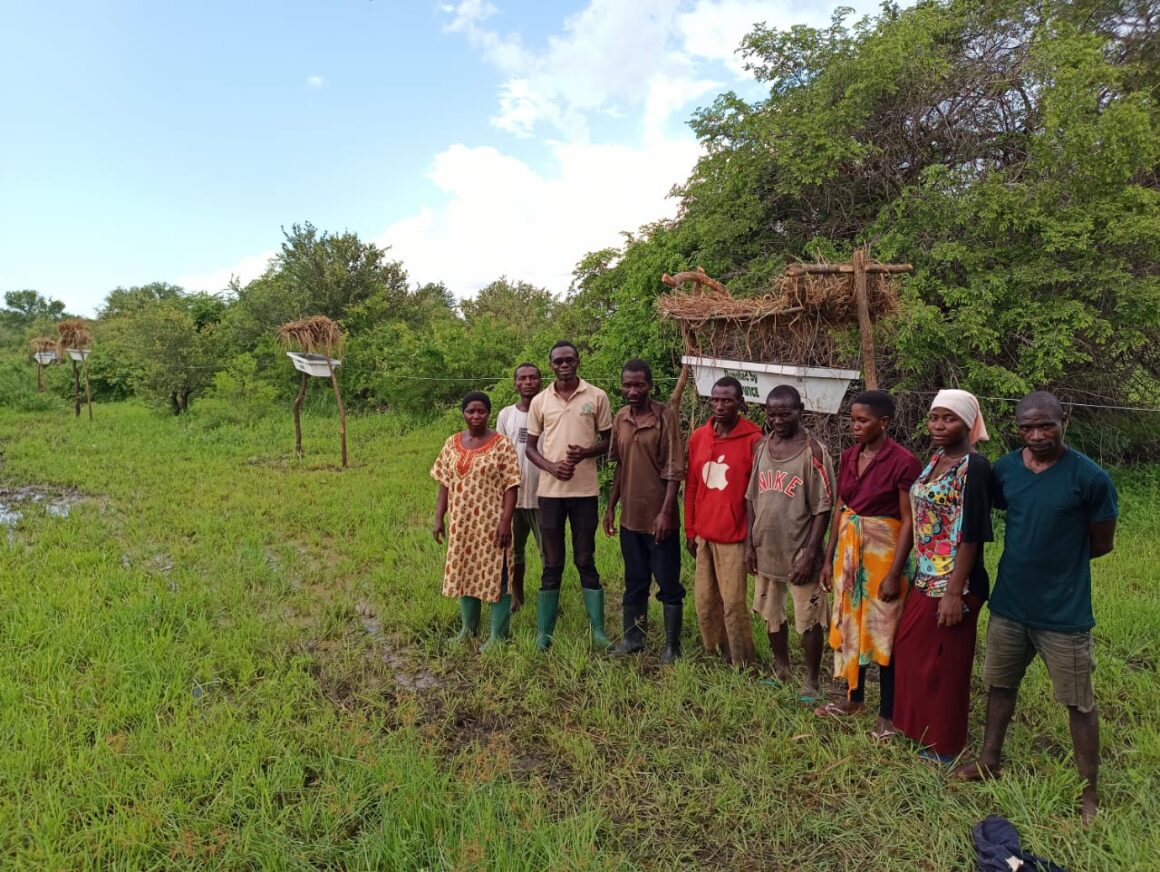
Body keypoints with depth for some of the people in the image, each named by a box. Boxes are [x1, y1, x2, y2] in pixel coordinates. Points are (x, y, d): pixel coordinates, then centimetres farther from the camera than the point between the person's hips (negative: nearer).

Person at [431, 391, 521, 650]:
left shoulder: (501, 444, -8)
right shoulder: (452, 443, 6)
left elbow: (511, 486, -11)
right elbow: (444, 484, 9)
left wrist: (505, 521, -17)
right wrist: (439, 519, 4)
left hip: (491, 523, -5)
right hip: (462, 523, 5)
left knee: (495, 575, 2)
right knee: (464, 573, 16)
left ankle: (498, 635, 14)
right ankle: (468, 629, 33)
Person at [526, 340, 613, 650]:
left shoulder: (597, 397, 0)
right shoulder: (539, 401, 4)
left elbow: (608, 441, 5)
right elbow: (530, 447, 8)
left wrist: (585, 452, -16)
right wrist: (551, 467, -11)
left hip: (585, 490, -1)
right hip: (550, 491, 1)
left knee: (586, 561, 6)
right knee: (552, 564, 8)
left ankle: (598, 630, 15)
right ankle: (544, 632, 16)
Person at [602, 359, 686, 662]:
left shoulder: (666, 415, -11)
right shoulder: (620, 418, 6)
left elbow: (675, 468, -13)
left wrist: (666, 512, -18)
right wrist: (611, 507, 12)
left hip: (659, 516, -5)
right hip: (630, 515, 6)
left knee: (668, 583, 6)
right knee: (634, 581, 17)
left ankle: (672, 645, 19)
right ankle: (632, 637, 30)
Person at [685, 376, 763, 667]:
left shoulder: (753, 438, -9)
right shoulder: (698, 437, 7)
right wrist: (690, 530, 12)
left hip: (734, 535, -5)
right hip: (703, 534, 5)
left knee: (733, 602, 0)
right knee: (704, 601, 12)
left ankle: (742, 663, 17)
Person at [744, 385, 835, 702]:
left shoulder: (813, 452, -13)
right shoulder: (762, 447, 4)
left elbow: (823, 507, -13)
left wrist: (811, 553, -16)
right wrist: (749, 543, 5)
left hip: (799, 551, -5)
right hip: (766, 549, 6)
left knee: (808, 619, 6)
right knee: (771, 614, 19)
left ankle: (812, 680, 24)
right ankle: (781, 669, 38)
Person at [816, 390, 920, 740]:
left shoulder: (903, 462, -15)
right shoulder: (848, 457, 4)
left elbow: (908, 521, -14)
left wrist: (895, 573, -16)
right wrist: (829, 558, 10)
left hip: (883, 552, -6)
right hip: (848, 550, 7)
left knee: (883, 632, 5)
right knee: (850, 625, 17)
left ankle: (888, 715, 21)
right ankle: (854, 698, 35)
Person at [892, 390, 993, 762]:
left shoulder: (974, 468, -17)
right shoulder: (934, 461, 7)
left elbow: (971, 535, -20)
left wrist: (954, 592, -21)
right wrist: (919, 572, 15)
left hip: (954, 583, -8)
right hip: (925, 578, 8)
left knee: (945, 662, 7)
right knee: (910, 651, 19)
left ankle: (944, 743, 26)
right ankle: (920, 727, 38)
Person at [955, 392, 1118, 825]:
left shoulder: (1090, 478, -15)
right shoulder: (1004, 469, -3)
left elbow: (1102, 544, -4)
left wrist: (1058, 558, 0)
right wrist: (1029, 555, 2)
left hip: (1064, 611, -4)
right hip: (1009, 603, 5)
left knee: (1079, 702, 9)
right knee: (1000, 684, 19)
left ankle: (1089, 793, 27)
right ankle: (989, 760, 37)